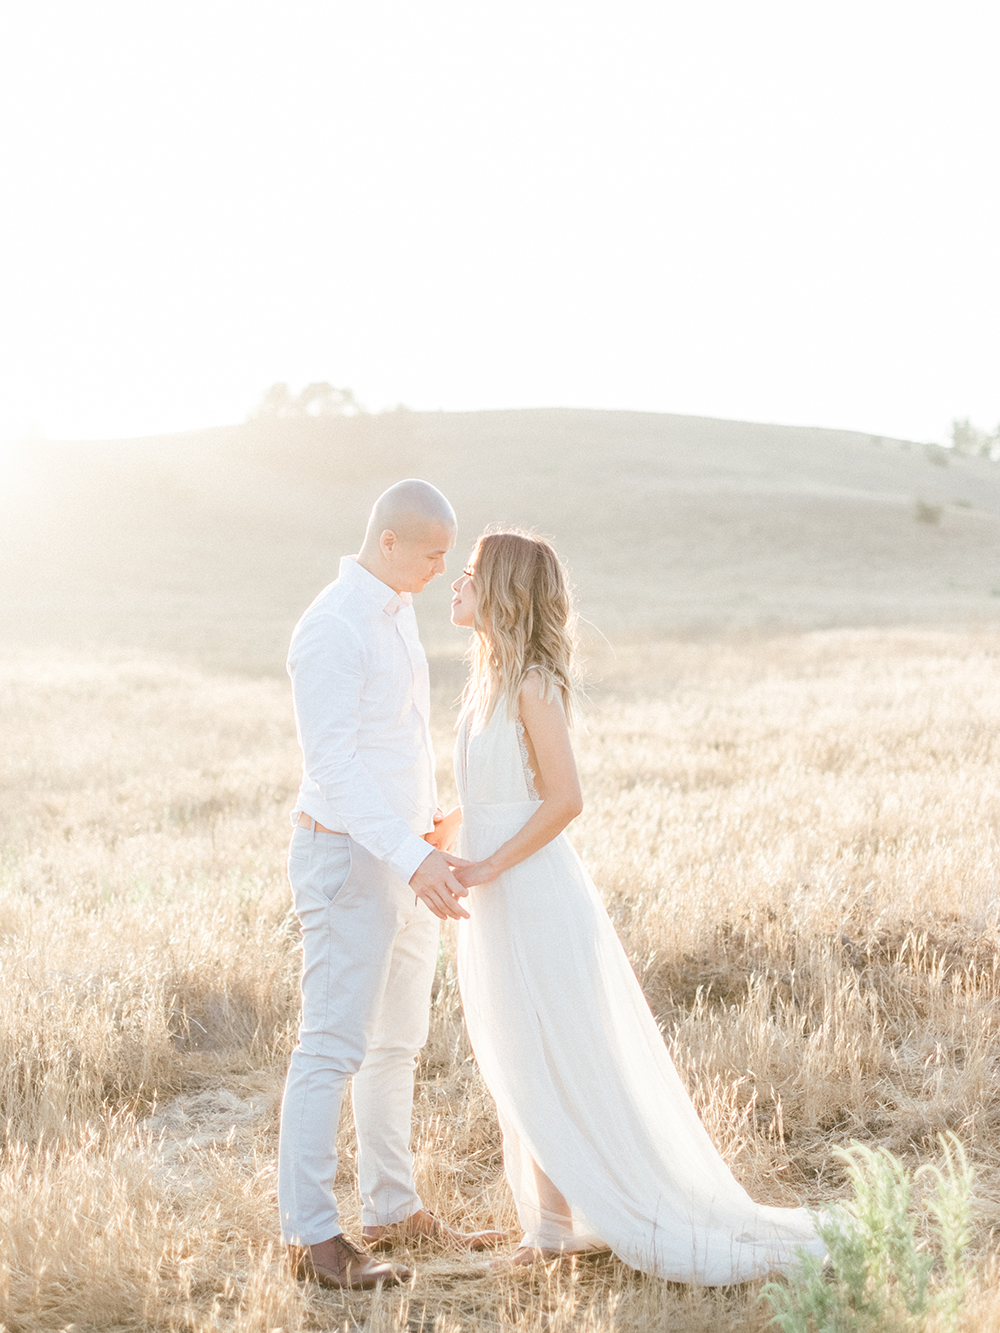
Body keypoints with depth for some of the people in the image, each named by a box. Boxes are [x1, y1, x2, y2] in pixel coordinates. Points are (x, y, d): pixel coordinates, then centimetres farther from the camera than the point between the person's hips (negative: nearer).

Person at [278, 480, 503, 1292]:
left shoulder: (398, 612, 11)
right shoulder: (332, 630, -19)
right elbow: (331, 769, -25)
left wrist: (426, 829, 25)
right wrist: (414, 856, -31)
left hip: (405, 857, 10)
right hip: (349, 858, -10)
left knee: (398, 1041, 14)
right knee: (334, 1046, -5)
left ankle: (395, 1210, 24)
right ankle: (311, 1234, 2)